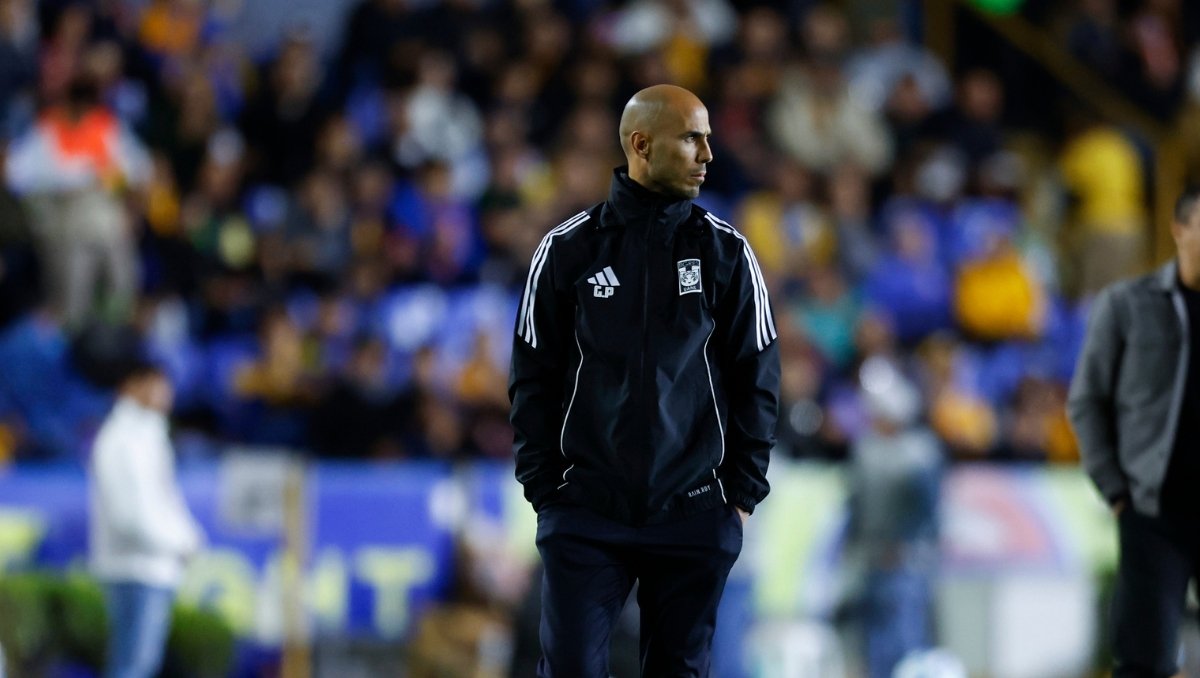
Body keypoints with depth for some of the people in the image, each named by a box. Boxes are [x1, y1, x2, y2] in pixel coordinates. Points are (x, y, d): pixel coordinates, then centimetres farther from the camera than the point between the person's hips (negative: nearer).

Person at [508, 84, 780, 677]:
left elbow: (756, 379, 5)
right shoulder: (568, 250, 1)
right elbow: (533, 378, 4)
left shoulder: (725, 251, 3)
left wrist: (742, 494, 0)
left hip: (693, 516, 1)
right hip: (585, 516, -1)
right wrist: (545, 490, -1)